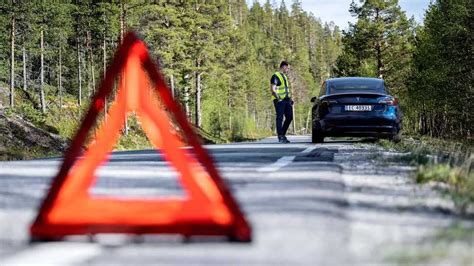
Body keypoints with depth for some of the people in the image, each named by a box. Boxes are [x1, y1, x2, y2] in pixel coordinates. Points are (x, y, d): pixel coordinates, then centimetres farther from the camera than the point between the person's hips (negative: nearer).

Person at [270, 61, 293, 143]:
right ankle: (280, 137, -5)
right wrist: (277, 98, -22)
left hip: (286, 100, 9)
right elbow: (273, 89, -14)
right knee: (280, 118, -6)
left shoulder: (284, 76, 22)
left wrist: (290, 98, 17)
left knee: (289, 117, 6)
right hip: (280, 101, -9)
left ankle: (283, 134, 17)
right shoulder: (276, 76, -6)